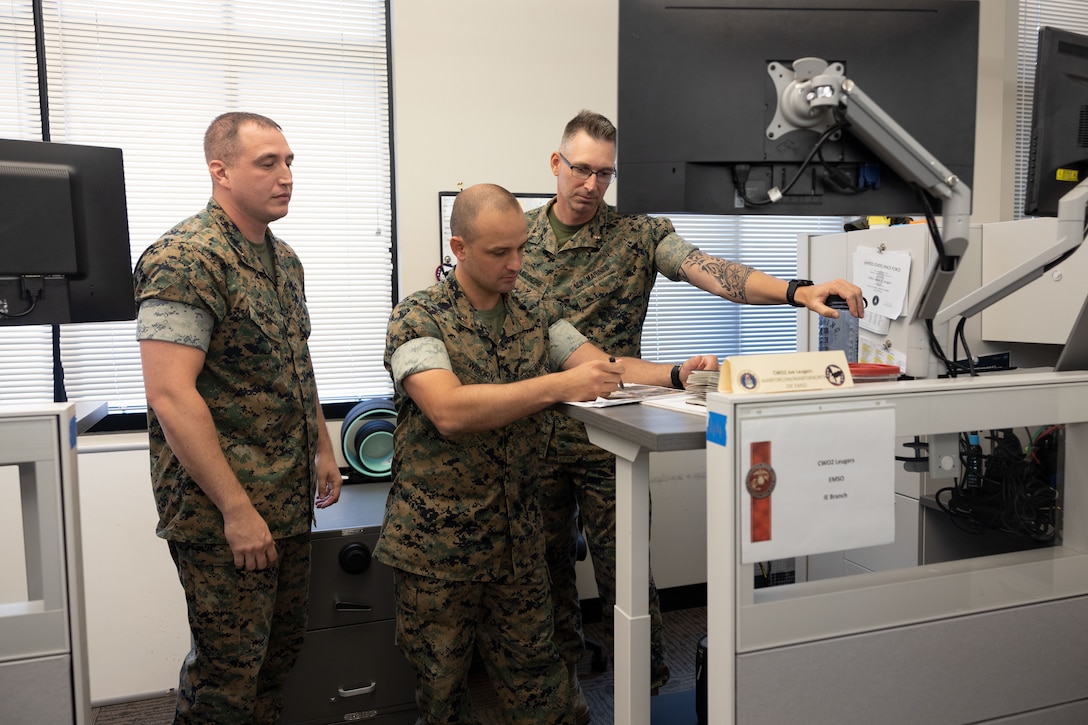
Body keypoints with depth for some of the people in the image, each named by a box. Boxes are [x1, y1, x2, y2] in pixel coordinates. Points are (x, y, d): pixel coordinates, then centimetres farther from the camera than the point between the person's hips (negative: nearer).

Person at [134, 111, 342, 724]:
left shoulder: (284, 259, 11)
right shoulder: (186, 260, -18)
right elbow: (170, 396, -24)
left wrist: (323, 447, 17)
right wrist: (237, 509, -22)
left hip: (290, 501, 8)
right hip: (223, 511, -8)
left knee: (283, 651, 19)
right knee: (229, 675, 5)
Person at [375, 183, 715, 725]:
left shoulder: (538, 317, 7)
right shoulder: (417, 319, -11)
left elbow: (607, 368, -2)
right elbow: (450, 410, -26)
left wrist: (676, 374, -21)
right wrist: (559, 385, -32)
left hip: (518, 537, 4)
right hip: (437, 540, -3)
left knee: (534, 674, 11)